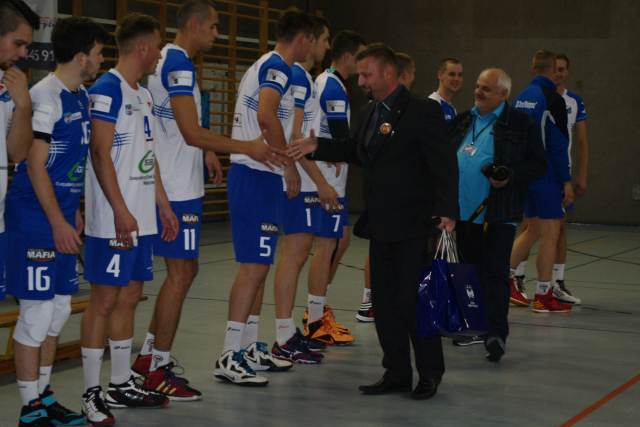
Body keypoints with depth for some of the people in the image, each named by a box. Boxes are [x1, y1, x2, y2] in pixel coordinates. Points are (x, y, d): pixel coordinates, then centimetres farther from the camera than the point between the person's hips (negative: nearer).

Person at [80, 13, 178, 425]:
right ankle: (92, 394, 2)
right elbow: (100, 154, -17)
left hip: (142, 218, 9)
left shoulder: (143, 94, 17)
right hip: (115, 219, -9)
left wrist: (164, 206, 19)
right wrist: (121, 213, -20)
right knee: (104, 299, -4)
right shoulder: (107, 89, -11)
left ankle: (122, 384, 21)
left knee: (129, 297, 12)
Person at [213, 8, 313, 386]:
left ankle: (250, 347, 22)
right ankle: (229, 358, -9)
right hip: (259, 176, -10)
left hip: (253, 174, 10)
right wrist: (290, 165, -20)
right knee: (254, 265, -10)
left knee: (259, 264, 15)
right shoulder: (278, 68, -12)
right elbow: (266, 116, -28)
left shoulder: (264, 66, 19)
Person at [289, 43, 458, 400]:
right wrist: (318, 147, 11)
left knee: (411, 300, -4)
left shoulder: (422, 112, -12)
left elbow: (445, 164, -16)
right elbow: (354, 150, 26)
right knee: (384, 302, 11)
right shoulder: (372, 112, 13)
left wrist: (447, 211, -25)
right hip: (381, 225, 8)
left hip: (413, 225, -8)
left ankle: (430, 372, 13)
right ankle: (397, 374, 21)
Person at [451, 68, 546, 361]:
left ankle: (496, 334, -5)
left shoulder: (521, 124, -2)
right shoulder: (462, 122, 14)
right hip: (462, 212, 6)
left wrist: (510, 177, -18)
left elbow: (538, 165, -2)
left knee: (494, 274, -6)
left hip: (497, 215, -5)